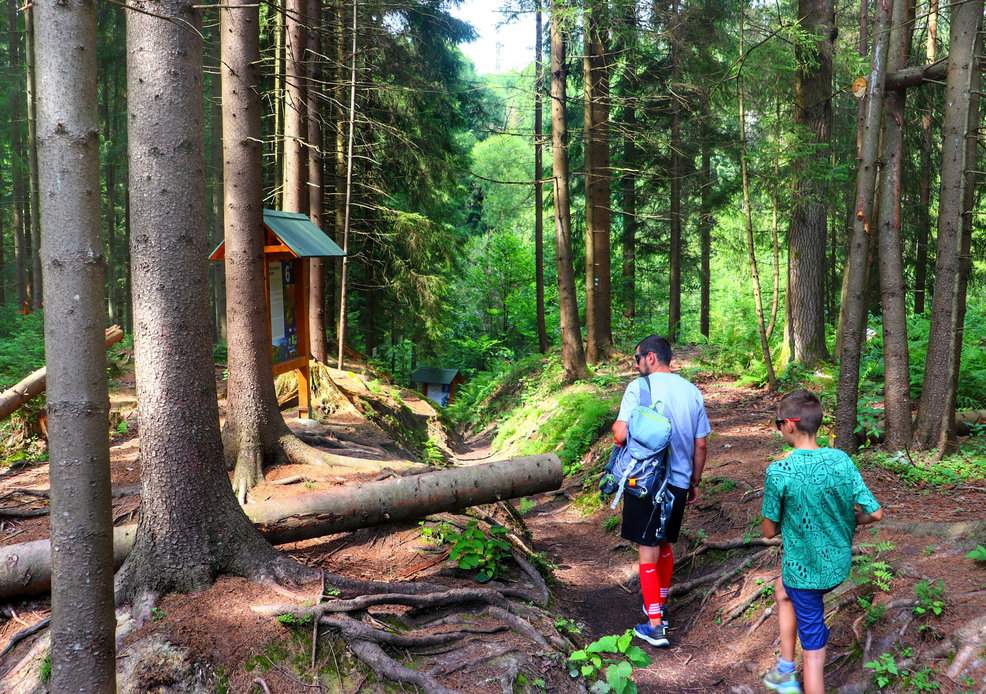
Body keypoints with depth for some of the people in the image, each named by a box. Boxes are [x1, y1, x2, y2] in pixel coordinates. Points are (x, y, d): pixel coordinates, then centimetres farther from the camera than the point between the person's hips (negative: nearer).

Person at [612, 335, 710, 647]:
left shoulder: (639, 387, -11)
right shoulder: (692, 392, 6)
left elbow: (621, 435, -18)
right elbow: (701, 445, 10)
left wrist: (615, 426, 5)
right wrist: (695, 482, 21)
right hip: (679, 482, 5)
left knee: (648, 550, 1)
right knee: (665, 545, 21)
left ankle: (654, 626, 4)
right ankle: (659, 607, 37)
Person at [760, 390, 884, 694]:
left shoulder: (778, 472, -22)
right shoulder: (841, 460, -9)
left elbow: (770, 530, -12)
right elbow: (875, 512, -7)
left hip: (805, 571, -6)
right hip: (839, 563, 6)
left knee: (813, 651, 7)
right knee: (783, 591, 32)